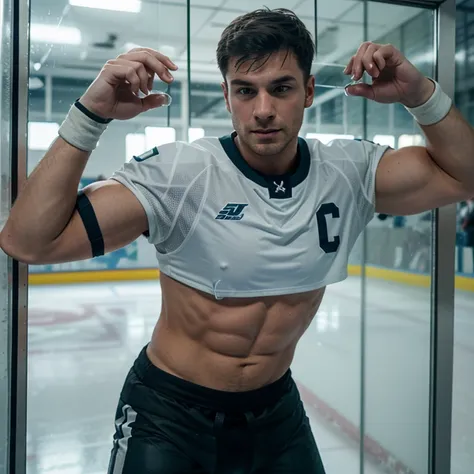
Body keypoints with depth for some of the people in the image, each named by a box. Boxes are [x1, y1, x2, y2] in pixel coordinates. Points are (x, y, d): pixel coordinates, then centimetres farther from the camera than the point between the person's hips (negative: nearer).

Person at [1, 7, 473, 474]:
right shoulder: (178, 173, -23)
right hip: (167, 415, -3)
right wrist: (89, 115, -35)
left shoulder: (347, 173, -10)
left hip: (278, 409, 4)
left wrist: (419, 93, -16)